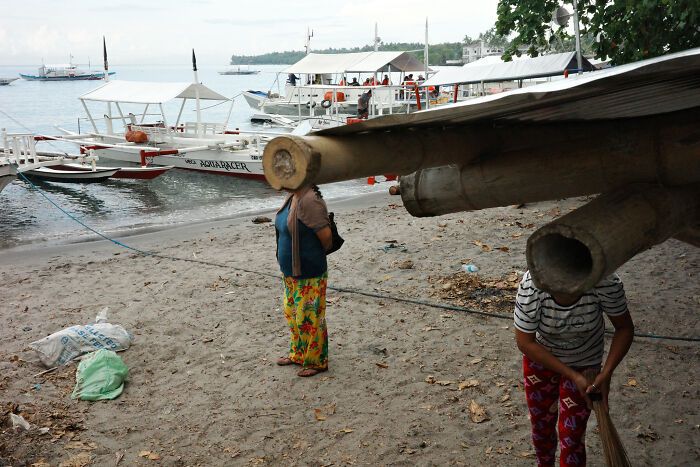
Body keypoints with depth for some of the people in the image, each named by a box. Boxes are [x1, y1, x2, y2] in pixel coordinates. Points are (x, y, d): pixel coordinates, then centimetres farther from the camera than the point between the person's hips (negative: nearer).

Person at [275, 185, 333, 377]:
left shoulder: (309, 201, -24)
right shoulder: (292, 197, 5)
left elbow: (326, 235, -24)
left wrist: (317, 255, -4)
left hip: (309, 275, -9)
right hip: (290, 272, 9)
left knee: (309, 318, 4)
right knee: (292, 313, 21)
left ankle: (317, 362, 22)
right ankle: (298, 354, 39)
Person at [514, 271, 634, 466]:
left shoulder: (606, 282, -33)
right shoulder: (531, 285, -35)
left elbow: (624, 328, -15)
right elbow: (525, 342, -24)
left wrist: (606, 374, -24)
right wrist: (572, 375, -25)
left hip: (584, 364, -1)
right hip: (540, 358, 1)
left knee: (571, 438, 4)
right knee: (541, 424, 21)